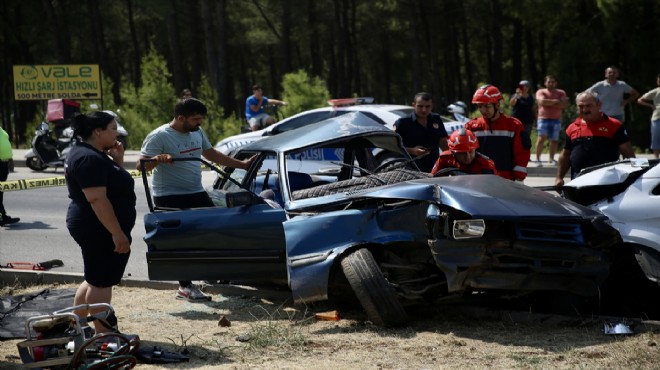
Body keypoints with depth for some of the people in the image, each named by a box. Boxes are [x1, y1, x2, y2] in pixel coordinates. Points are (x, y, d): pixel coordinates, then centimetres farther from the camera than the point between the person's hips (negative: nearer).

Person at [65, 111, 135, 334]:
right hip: (100, 230, -11)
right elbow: (97, 199, -26)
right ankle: (103, 334, 7)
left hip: (95, 229, 11)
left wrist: (118, 160, 6)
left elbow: (114, 184, 22)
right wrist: (117, 233, -27)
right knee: (101, 282, -1)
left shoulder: (93, 154, 13)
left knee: (95, 279, 19)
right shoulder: (89, 159, -20)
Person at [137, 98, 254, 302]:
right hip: (170, 197, -7)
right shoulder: (159, 137, -15)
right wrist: (157, 159, -39)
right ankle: (185, 287, -1)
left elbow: (211, 154, 22)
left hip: (196, 193, 7)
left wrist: (242, 164, 20)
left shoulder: (197, 132, 8)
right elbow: (141, 165, -17)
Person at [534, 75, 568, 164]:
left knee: (554, 140, 2)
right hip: (543, 119, -3)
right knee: (541, 138, -13)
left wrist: (549, 103, -10)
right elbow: (542, 101, -15)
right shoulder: (541, 92, 5)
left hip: (556, 119, 3)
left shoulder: (561, 93, 12)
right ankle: (538, 159, -11)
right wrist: (556, 101, -9)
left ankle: (552, 159, 11)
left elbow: (565, 104, -4)